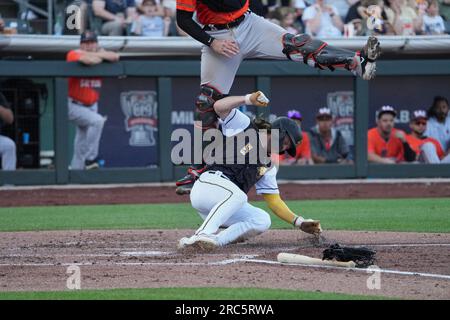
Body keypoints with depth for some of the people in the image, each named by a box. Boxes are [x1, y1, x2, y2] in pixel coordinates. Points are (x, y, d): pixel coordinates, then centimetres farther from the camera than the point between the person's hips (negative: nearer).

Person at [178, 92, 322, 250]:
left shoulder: (268, 167, 23)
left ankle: (213, 240, -23)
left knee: (263, 220, -13)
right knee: (237, 195, -35)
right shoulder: (243, 126, 8)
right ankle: (202, 234, -42)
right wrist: (249, 99, -15)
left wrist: (299, 222, 9)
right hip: (209, 183, -7)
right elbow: (219, 106, -5)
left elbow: (274, 200, 19)